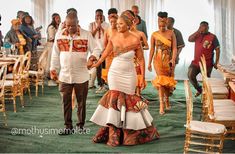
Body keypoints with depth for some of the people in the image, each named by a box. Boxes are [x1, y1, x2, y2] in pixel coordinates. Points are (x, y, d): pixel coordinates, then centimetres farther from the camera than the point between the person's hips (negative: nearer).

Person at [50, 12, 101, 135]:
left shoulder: (86, 35, -4)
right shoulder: (60, 35, 4)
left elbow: (96, 49, -2)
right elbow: (55, 54, 10)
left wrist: (93, 56, -24)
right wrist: (53, 69, 5)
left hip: (81, 75, -2)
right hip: (65, 75, 2)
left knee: (81, 101, 8)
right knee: (66, 102, 5)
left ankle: (81, 125, 24)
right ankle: (68, 127, 15)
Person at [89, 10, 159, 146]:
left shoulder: (135, 40, -10)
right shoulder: (113, 38, -1)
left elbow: (141, 59, -4)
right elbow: (106, 53, 9)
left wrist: (143, 77, -7)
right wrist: (95, 64, 2)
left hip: (128, 75, -2)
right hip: (114, 73, 3)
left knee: (128, 101, 4)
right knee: (115, 100, 3)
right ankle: (113, 134, 12)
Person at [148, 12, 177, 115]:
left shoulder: (171, 34, 1)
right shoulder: (154, 35, 3)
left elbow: (174, 48, -4)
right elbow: (152, 49, 6)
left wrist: (173, 59, -19)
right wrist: (149, 63, 5)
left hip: (168, 60, 1)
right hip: (158, 60, -1)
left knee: (169, 81, 10)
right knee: (161, 80, -11)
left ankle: (166, 99, 36)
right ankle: (161, 105, -9)